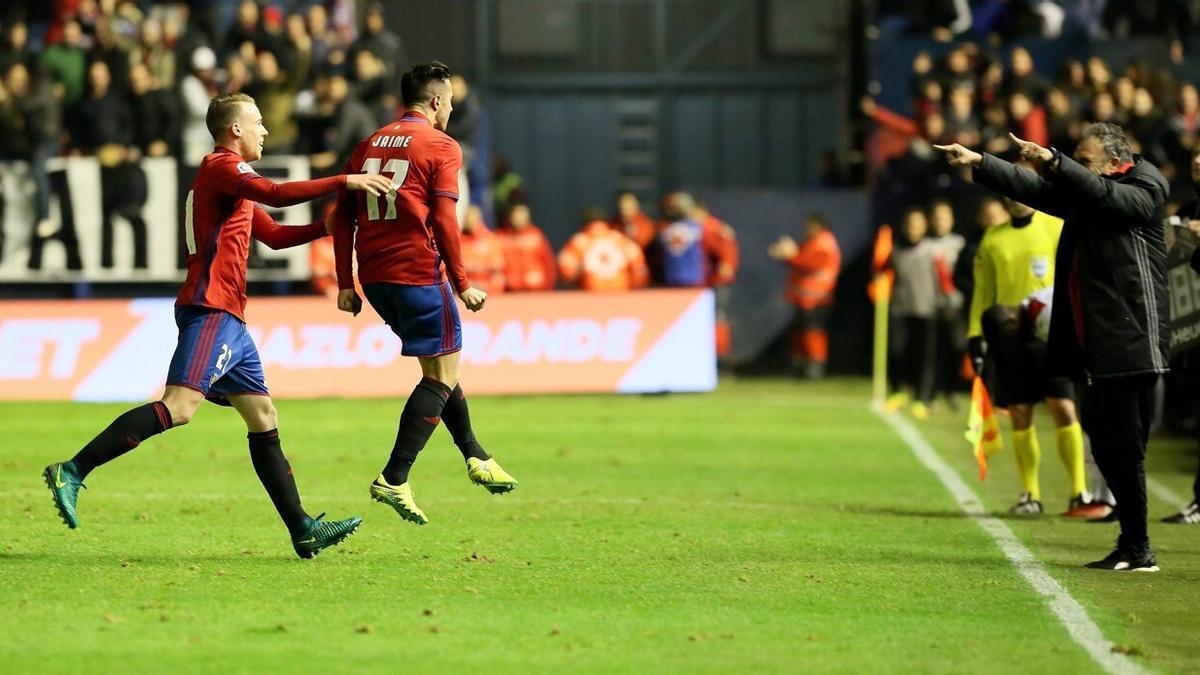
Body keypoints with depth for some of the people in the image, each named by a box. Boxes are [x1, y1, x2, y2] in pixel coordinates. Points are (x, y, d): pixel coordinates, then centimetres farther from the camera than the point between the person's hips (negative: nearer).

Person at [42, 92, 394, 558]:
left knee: (263, 417, 9)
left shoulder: (230, 178, 26)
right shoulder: (221, 166, -6)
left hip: (228, 319, 11)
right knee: (179, 407, -21)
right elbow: (276, 194, -22)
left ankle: (303, 531, 9)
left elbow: (274, 236, 31)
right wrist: (343, 182, -16)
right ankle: (73, 472, -24)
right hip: (211, 311, -11)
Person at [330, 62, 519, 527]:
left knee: (440, 366, 23)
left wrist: (346, 284, 15)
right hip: (418, 272, -8)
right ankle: (393, 480, -11)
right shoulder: (441, 147, -3)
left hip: (374, 275, 8)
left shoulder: (370, 145, 16)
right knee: (442, 375, -1)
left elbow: (342, 217, 13)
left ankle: (474, 456, 32)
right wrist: (462, 285, -8)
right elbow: (443, 219, -12)